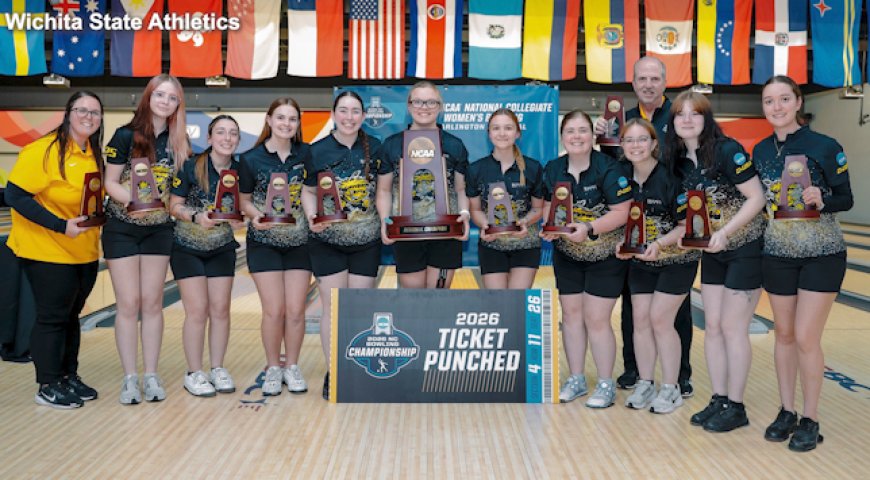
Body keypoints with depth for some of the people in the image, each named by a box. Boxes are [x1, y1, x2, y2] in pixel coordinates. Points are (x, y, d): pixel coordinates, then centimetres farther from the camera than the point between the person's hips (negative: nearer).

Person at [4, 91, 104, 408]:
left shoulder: (95, 155, 6)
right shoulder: (44, 151, -15)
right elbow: (15, 195, -18)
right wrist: (61, 225, -24)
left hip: (85, 253, 7)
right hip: (48, 252, -7)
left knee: (71, 317, 16)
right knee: (52, 318, 2)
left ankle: (69, 377, 29)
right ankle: (48, 386, 15)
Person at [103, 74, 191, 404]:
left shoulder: (178, 142, 3)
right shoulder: (126, 136, -7)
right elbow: (111, 183, -8)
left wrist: (164, 200, -10)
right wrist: (134, 200, -25)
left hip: (158, 230, 3)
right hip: (122, 229, -3)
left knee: (152, 303, 5)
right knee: (129, 304, 0)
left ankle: (151, 376, 13)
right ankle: (130, 378, 9)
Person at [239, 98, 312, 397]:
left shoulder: (306, 154, -1)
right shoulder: (251, 159, -6)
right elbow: (244, 201, 1)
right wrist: (256, 216, -18)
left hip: (299, 242, 2)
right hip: (265, 243, -1)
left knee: (295, 310, 1)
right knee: (274, 310, -3)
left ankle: (292, 367, 20)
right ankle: (273, 368, 17)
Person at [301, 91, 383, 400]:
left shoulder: (375, 148, 2)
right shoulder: (317, 151, -3)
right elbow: (308, 192, -1)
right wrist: (312, 218, -18)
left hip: (366, 242, 2)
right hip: (328, 242, -2)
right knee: (332, 306, 0)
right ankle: (333, 374, 11)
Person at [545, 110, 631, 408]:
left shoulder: (609, 169, -17)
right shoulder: (552, 170, -1)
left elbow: (621, 213, -20)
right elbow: (549, 205, 10)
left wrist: (589, 229, -31)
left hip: (605, 257, -5)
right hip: (567, 256, 5)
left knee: (596, 319, -5)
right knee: (571, 314, 9)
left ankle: (606, 385, 12)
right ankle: (576, 379, 24)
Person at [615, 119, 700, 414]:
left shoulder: (670, 176, -18)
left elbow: (688, 223, -16)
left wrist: (661, 243, -29)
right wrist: (623, 242, -9)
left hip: (676, 259, -5)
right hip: (641, 261, 5)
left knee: (660, 319, -8)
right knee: (640, 318, 2)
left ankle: (671, 389, 7)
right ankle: (645, 384, 16)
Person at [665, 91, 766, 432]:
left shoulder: (727, 150, -18)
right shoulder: (679, 160, 1)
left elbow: (756, 198, -19)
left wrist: (725, 233, -24)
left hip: (745, 248, -6)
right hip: (713, 252, 7)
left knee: (732, 328, -2)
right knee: (712, 327, 8)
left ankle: (735, 408, 11)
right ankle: (719, 401, 21)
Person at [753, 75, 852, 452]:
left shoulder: (825, 147, -10)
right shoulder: (760, 151, 3)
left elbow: (846, 200, -6)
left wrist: (821, 200, -25)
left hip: (822, 255, -4)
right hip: (777, 254, 4)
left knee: (806, 338, -5)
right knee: (784, 334, 10)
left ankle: (810, 420, 12)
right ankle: (786, 412, 24)